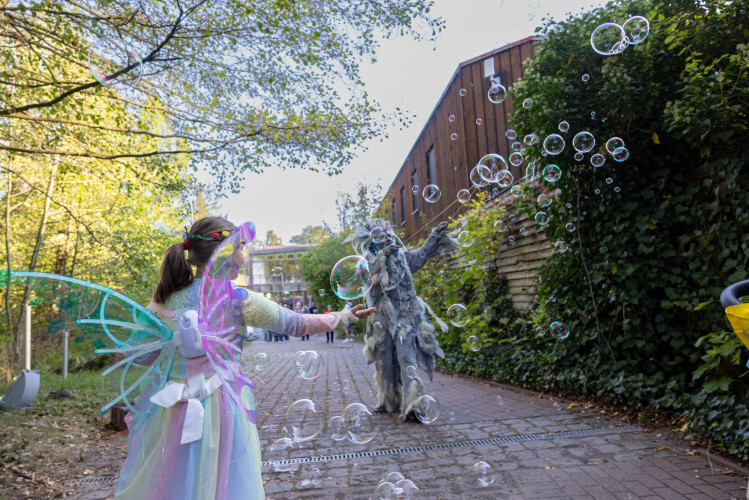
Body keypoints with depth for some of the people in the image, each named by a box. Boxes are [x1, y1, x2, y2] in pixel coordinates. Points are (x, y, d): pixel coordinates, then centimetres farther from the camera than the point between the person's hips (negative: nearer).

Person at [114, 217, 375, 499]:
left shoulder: (164, 299, -3)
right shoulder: (237, 300, -13)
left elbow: (139, 354, 5)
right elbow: (297, 324, -4)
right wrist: (344, 317, 9)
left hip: (171, 410, 4)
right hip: (218, 410, -4)